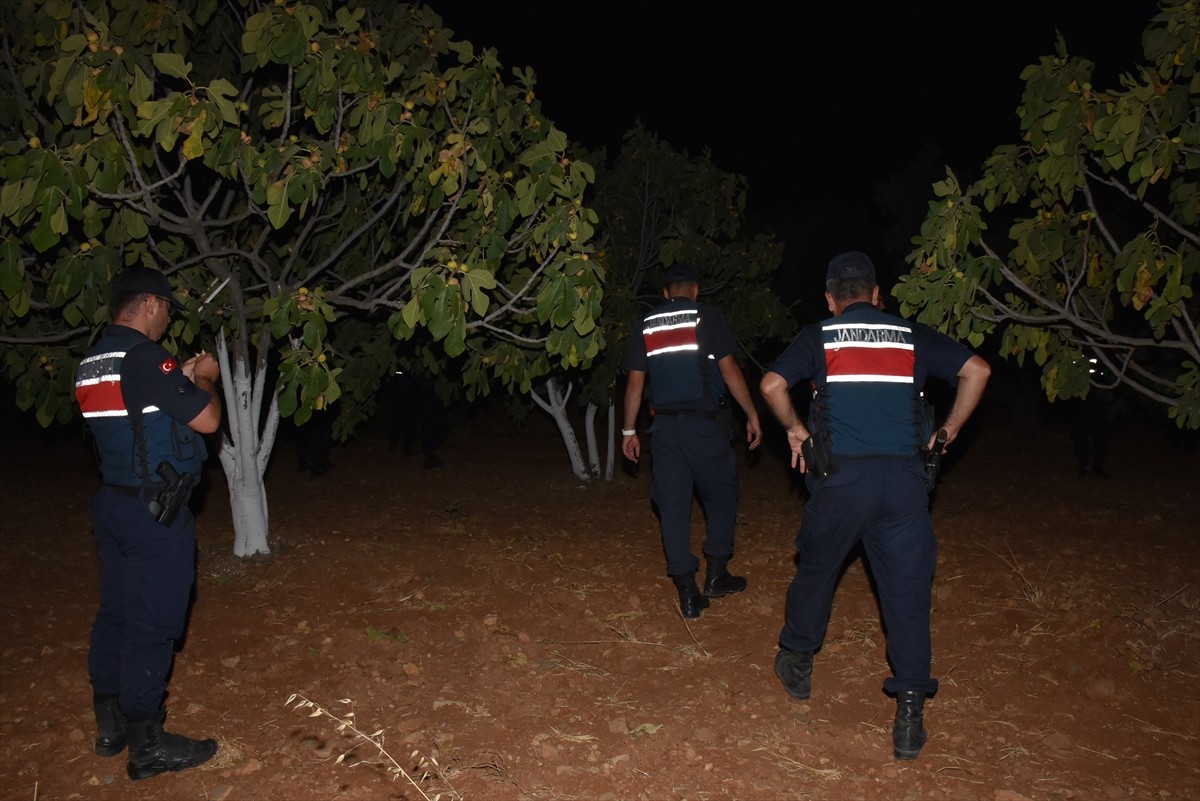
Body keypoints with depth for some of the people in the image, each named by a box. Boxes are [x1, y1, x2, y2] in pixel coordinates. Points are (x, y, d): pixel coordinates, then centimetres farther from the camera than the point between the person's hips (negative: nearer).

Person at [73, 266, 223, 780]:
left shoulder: (92, 362, 9)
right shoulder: (145, 357, -19)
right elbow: (207, 419, -17)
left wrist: (183, 379, 16)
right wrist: (206, 379, 0)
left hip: (113, 502, 10)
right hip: (155, 511, -10)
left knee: (115, 613, 17)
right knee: (152, 625, -1)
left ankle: (110, 724, 30)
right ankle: (146, 746, 9)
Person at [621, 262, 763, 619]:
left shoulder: (647, 326, 10)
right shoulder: (708, 318, -1)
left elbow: (634, 382, 8)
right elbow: (729, 370, -7)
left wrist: (629, 431, 14)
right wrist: (752, 415, -1)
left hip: (665, 426, 3)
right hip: (705, 423, -3)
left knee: (673, 505, 6)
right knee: (721, 496, 15)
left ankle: (688, 593, 8)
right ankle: (715, 575, 20)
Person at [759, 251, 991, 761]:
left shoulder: (817, 338, 6)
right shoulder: (913, 337, 11)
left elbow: (771, 385, -6)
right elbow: (977, 370, 6)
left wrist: (793, 428, 10)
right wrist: (948, 432, 12)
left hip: (840, 476, -1)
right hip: (903, 477, 1)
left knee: (816, 569, 20)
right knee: (907, 588, 6)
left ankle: (797, 664, 37)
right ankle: (909, 715, 6)